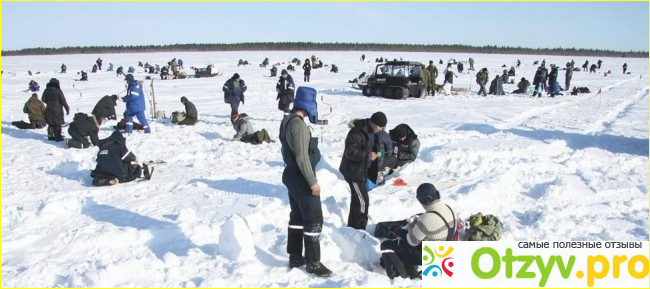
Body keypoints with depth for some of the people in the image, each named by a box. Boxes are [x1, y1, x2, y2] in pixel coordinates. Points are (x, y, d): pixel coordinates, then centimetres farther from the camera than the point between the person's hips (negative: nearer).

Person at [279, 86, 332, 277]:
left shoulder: (287, 121, 8)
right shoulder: (299, 124, -23)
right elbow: (302, 157, -25)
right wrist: (312, 181, -19)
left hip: (291, 175, 10)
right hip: (302, 178, -10)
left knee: (297, 217, 17)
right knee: (314, 220, -1)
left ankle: (295, 257, 26)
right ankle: (313, 263, 7)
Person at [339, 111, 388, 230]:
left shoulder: (372, 132, 7)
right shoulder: (357, 132, -24)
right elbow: (350, 152, -29)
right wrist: (367, 155, -37)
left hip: (362, 170, 10)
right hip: (353, 171, -10)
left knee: (357, 199, 18)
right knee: (363, 200, -9)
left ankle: (352, 227, 30)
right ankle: (359, 229, 2)